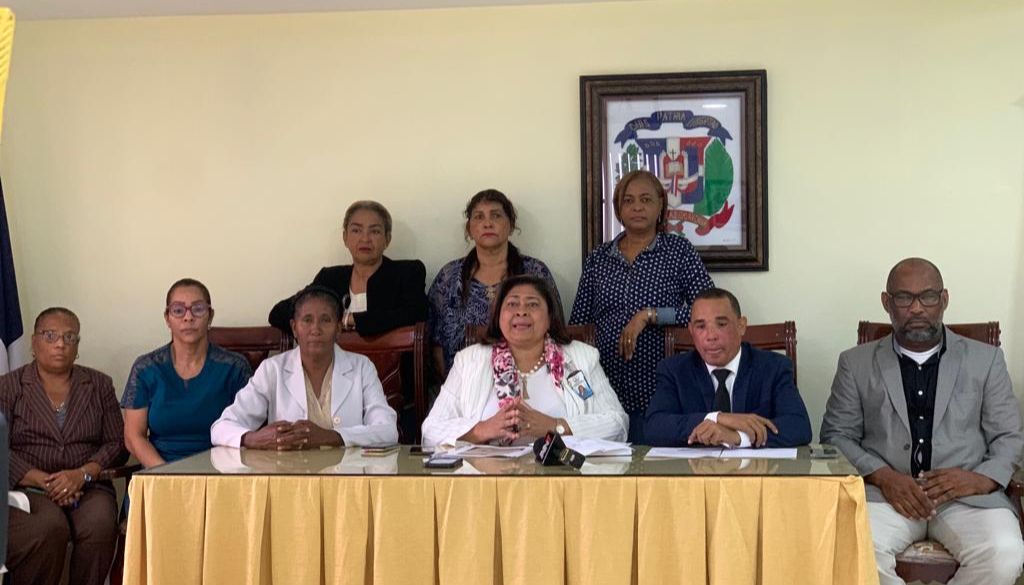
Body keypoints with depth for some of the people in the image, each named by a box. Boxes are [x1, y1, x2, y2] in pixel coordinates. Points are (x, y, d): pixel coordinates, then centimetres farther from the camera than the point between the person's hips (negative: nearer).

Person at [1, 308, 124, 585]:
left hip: (87, 487, 2)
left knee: (101, 525, -31)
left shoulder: (100, 385, 15)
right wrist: (44, 481, -14)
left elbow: (116, 443, 8)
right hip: (27, 487, -2)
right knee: (49, 527, -33)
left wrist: (82, 474, -11)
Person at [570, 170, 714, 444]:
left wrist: (650, 315, -16)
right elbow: (577, 326, 14)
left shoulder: (679, 250, 3)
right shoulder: (598, 258, 12)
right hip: (606, 392, 2)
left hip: (659, 393, -2)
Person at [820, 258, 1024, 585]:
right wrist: (882, 476, -10)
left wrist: (981, 478, -10)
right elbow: (836, 436, 9)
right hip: (885, 493, -1)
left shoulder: (985, 359, 13)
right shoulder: (856, 363, 12)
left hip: (968, 496, 1)